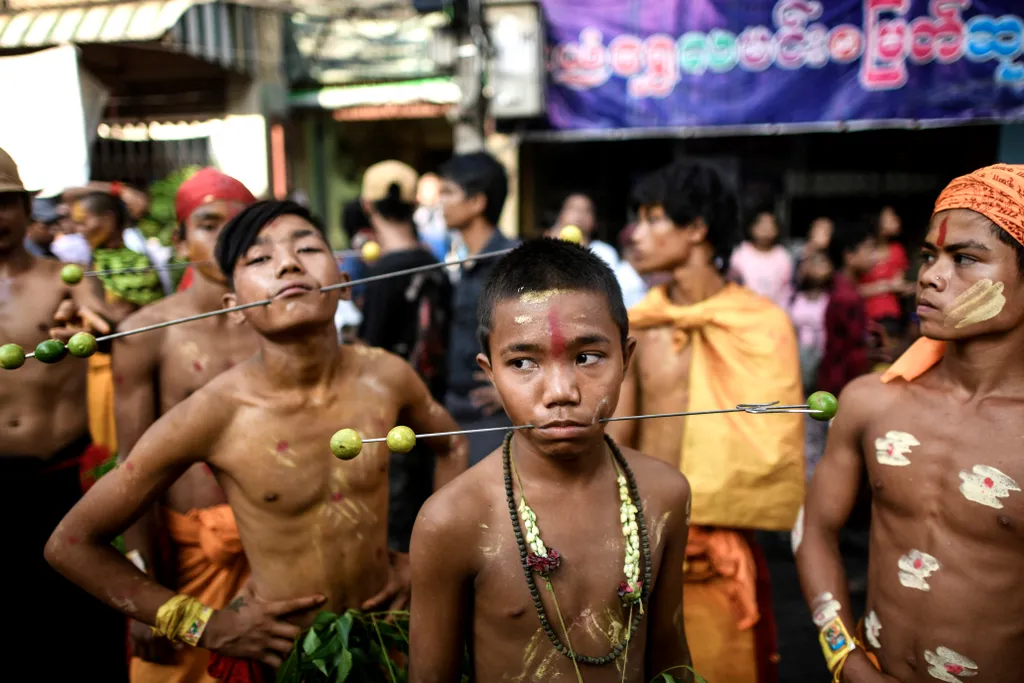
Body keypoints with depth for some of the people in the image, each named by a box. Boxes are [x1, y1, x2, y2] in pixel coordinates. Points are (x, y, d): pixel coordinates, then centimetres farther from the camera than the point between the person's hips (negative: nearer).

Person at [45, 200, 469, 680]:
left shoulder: (384, 377, -13)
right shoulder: (215, 414, -22)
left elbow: (451, 446, 9)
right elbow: (70, 545, -12)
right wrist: (206, 626, -12)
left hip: (388, 625, 3)